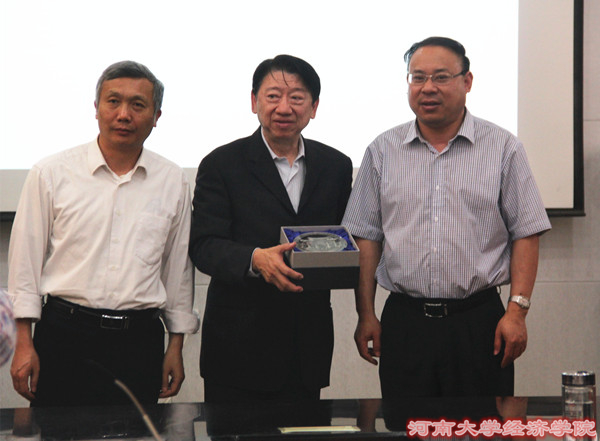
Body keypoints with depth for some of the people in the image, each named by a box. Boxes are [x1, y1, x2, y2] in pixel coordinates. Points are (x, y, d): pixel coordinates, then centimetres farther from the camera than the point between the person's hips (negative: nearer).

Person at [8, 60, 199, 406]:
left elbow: (178, 267, 13)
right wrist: (24, 345, -2)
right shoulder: (51, 174, 1)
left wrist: (176, 346, 12)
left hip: (139, 340, 2)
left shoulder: (173, 182, 7)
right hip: (64, 337, -2)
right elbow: (26, 260, 2)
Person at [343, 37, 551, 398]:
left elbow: (526, 233, 1)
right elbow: (367, 237, 9)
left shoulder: (503, 148, 3)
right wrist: (366, 314, 3)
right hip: (404, 323, 2)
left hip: (480, 323, -1)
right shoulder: (383, 151, 8)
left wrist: (517, 310, -7)